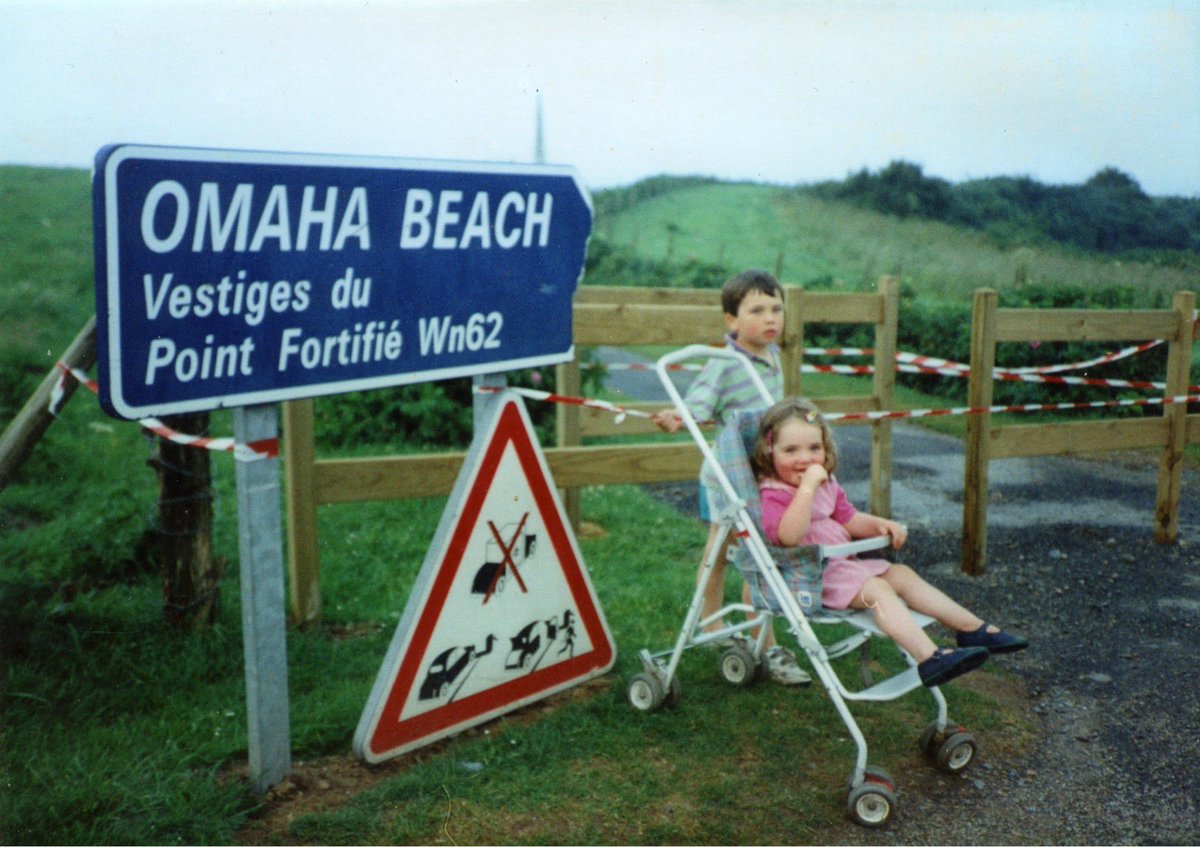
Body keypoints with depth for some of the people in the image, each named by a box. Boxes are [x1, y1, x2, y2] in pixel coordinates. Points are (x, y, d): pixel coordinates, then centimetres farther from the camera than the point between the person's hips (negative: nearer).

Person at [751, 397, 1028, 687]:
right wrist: (807, 486, -36)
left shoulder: (827, 485, 15)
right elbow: (789, 536, -34)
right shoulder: (773, 495, -16)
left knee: (903, 575, 4)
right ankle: (929, 659, -36)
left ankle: (973, 628, 10)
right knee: (877, 590, -25)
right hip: (812, 575, -10)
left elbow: (849, 519, 23)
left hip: (845, 563, 10)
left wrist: (880, 525, 3)